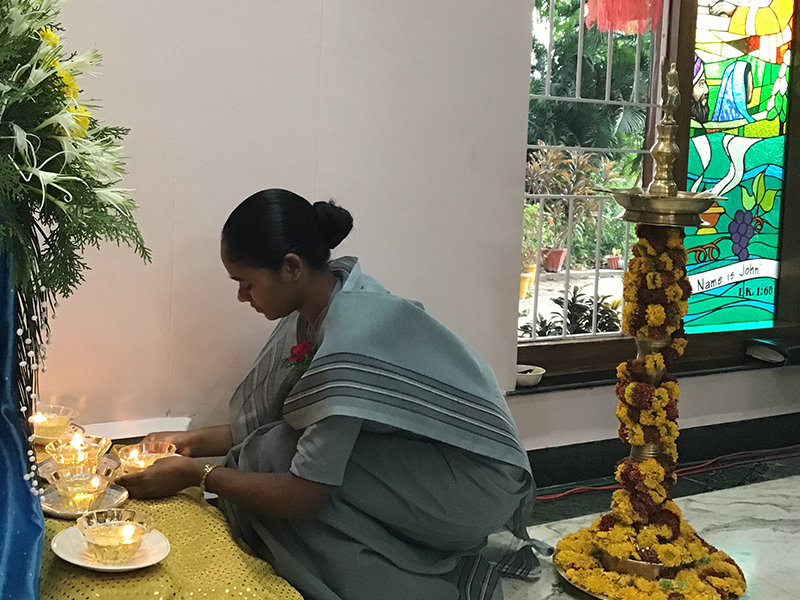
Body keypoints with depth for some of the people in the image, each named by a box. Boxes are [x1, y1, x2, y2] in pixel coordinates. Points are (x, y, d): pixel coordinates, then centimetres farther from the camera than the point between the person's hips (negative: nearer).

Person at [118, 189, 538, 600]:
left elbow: (302, 497, -24)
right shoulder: (323, 300, -4)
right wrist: (196, 442, 5)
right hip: (418, 454, 8)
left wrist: (197, 475, -13)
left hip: (479, 480, -8)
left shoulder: (348, 343, -30)